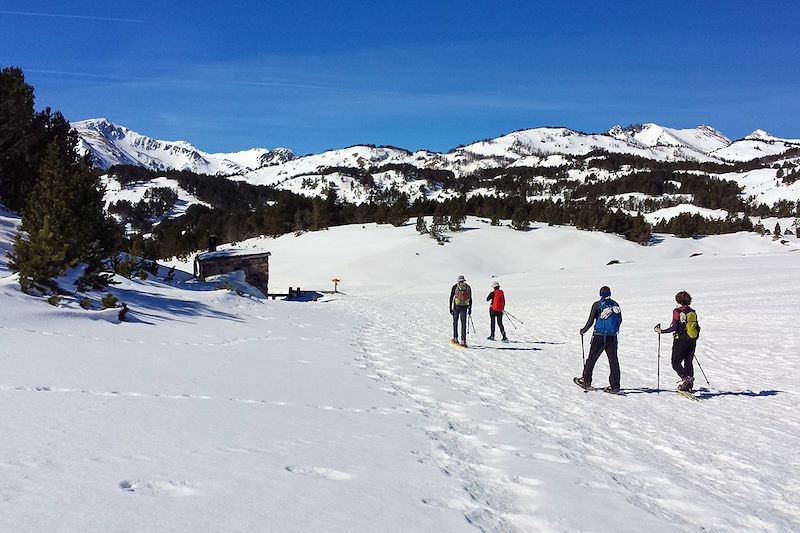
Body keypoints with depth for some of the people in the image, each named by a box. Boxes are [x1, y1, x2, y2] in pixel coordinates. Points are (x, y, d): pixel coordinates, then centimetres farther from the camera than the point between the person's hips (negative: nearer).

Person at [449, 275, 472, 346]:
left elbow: (451, 298, 0)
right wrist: (470, 309, 14)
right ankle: (463, 341, -5)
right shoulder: (468, 287, 8)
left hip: (456, 307, -1)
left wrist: (450, 308, 3)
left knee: (455, 322, 14)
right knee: (463, 324, 3)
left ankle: (455, 339, 14)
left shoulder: (455, 287, 3)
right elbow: (470, 299, 9)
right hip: (464, 307, 1)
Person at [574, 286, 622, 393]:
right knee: (613, 361, 4)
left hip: (599, 337, -3)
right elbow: (620, 320, 14)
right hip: (612, 337, 3)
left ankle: (586, 381, 16)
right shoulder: (615, 305, 6)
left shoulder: (597, 305, -6)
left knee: (592, 359, 8)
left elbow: (591, 321, -7)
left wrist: (583, 330, 8)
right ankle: (615, 386, 3)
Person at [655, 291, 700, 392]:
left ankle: (685, 377, -23)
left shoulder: (677, 311, -9)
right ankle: (688, 386, 12)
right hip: (692, 342, 6)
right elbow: (698, 328, 11)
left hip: (680, 341, -6)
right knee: (688, 363, 14)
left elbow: (674, 327, -15)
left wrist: (661, 331, -6)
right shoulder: (693, 312, 8)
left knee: (676, 363, 3)